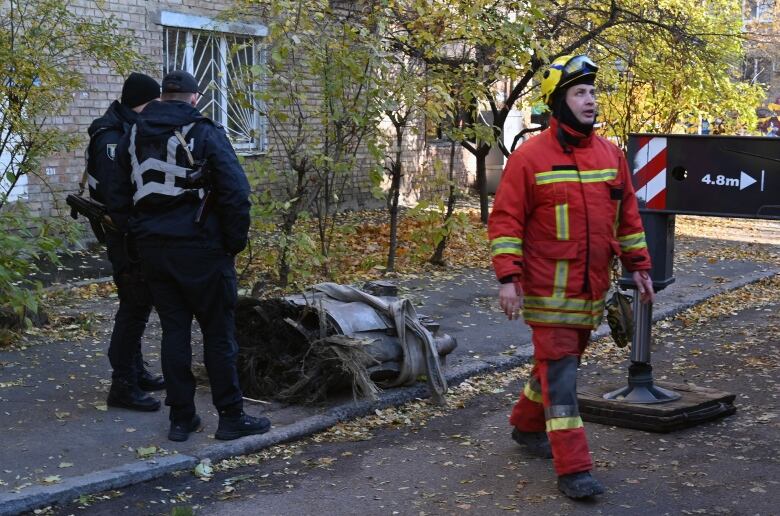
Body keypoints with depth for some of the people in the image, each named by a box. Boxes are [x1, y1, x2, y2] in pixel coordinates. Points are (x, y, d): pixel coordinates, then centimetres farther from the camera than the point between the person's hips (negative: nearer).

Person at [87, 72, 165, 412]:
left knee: (138, 304, 18)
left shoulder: (132, 131, 12)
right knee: (134, 306, -7)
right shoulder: (111, 139, -18)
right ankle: (123, 386, 0)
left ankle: (135, 372, 31)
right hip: (127, 236, -10)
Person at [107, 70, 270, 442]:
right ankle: (230, 417, 8)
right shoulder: (205, 134, -7)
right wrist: (235, 242, -3)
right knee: (218, 332, 4)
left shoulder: (134, 137, 9)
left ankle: (181, 418, 14)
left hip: (153, 250, 5)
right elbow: (236, 193, -13)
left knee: (173, 330, 11)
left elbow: (118, 199, 12)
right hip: (201, 250, -5)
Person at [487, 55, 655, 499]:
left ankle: (527, 424, 42)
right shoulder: (530, 157, -10)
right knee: (560, 372, -5)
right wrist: (508, 277, -16)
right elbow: (505, 220, -10)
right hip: (550, 291, -6)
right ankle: (573, 469, -3)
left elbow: (627, 214, 14)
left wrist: (639, 266, 12)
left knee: (563, 360, 18)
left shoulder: (611, 154, 6)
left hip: (592, 289, 6)